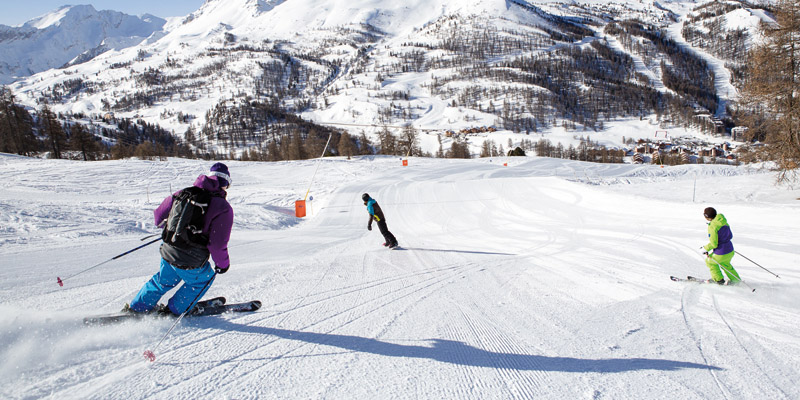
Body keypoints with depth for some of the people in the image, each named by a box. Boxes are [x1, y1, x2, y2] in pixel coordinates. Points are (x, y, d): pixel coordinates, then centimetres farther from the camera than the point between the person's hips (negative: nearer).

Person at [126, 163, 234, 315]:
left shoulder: (184, 193, 4)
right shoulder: (223, 208, -13)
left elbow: (159, 216, 14)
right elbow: (218, 244, -16)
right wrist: (223, 264, 1)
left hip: (168, 253, 5)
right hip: (192, 263, -5)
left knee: (163, 280, 33)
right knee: (203, 279, 27)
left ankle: (136, 307, 43)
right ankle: (174, 310, 32)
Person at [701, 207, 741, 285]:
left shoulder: (712, 226, -23)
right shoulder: (724, 222, 2)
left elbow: (713, 244, -21)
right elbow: (730, 236, 14)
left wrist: (705, 249, -4)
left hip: (721, 254, -7)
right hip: (730, 250, 7)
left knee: (709, 262, 22)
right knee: (725, 264, 35)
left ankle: (719, 279, 31)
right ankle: (735, 279, 44)